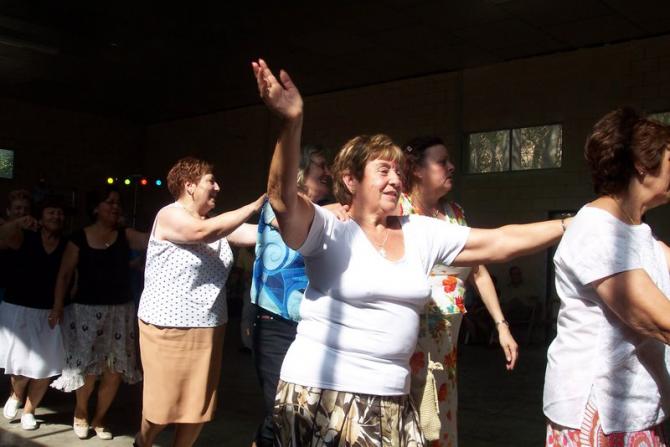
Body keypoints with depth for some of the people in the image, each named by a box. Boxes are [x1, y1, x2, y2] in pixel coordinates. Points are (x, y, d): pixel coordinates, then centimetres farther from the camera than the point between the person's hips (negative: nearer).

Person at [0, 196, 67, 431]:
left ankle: (29, 410, 30)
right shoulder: (25, 238, -4)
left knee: (45, 368, 5)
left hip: (50, 313, 2)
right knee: (23, 367, 1)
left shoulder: (68, 246, -1)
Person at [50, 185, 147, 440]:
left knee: (115, 370, 5)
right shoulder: (79, 239, -1)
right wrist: (57, 306, -6)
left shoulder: (126, 236, 3)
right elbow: (64, 275, 2)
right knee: (89, 368, -2)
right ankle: (80, 412, 28)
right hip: (87, 309, -2)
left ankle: (98, 419, 27)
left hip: (120, 310, 2)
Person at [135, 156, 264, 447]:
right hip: (168, 328, -6)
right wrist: (256, 205, -29)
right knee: (163, 403, 7)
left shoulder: (214, 222, 9)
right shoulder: (170, 215, -11)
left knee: (199, 405, 11)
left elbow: (257, 234, 0)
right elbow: (205, 232, -29)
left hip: (208, 328, 6)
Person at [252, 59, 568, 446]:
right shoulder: (331, 232, -9)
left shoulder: (422, 233, 7)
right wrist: (293, 123, -42)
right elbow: (284, 198, -28)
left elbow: (499, 243, 7)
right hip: (321, 396, -4)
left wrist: (571, 225, 4)